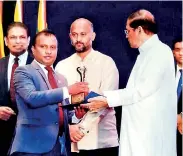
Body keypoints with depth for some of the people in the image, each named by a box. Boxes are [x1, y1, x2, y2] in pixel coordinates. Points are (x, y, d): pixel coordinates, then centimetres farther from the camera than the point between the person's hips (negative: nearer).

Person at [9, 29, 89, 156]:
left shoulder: (61, 78, 18)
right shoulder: (23, 72, -2)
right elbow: (31, 97, -20)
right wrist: (68, 90, -24)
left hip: (57, 145, 6)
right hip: (33, 144, -6)